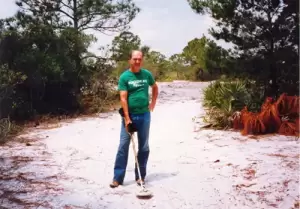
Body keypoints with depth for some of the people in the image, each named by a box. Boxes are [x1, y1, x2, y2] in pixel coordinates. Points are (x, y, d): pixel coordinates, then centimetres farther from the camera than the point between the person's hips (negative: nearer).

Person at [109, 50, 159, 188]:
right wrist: (127, 118, -16)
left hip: (144, 115, 3)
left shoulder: (147, 74, 2)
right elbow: (123, 98, -11)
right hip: (129, 115, -3)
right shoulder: (124, 77, -6)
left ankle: (141, 176, 20)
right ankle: (118, 177, 7)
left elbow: (155, 87, 22)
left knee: (144, 147, 8)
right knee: (123, 146, 0)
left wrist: (153, 102, 11)